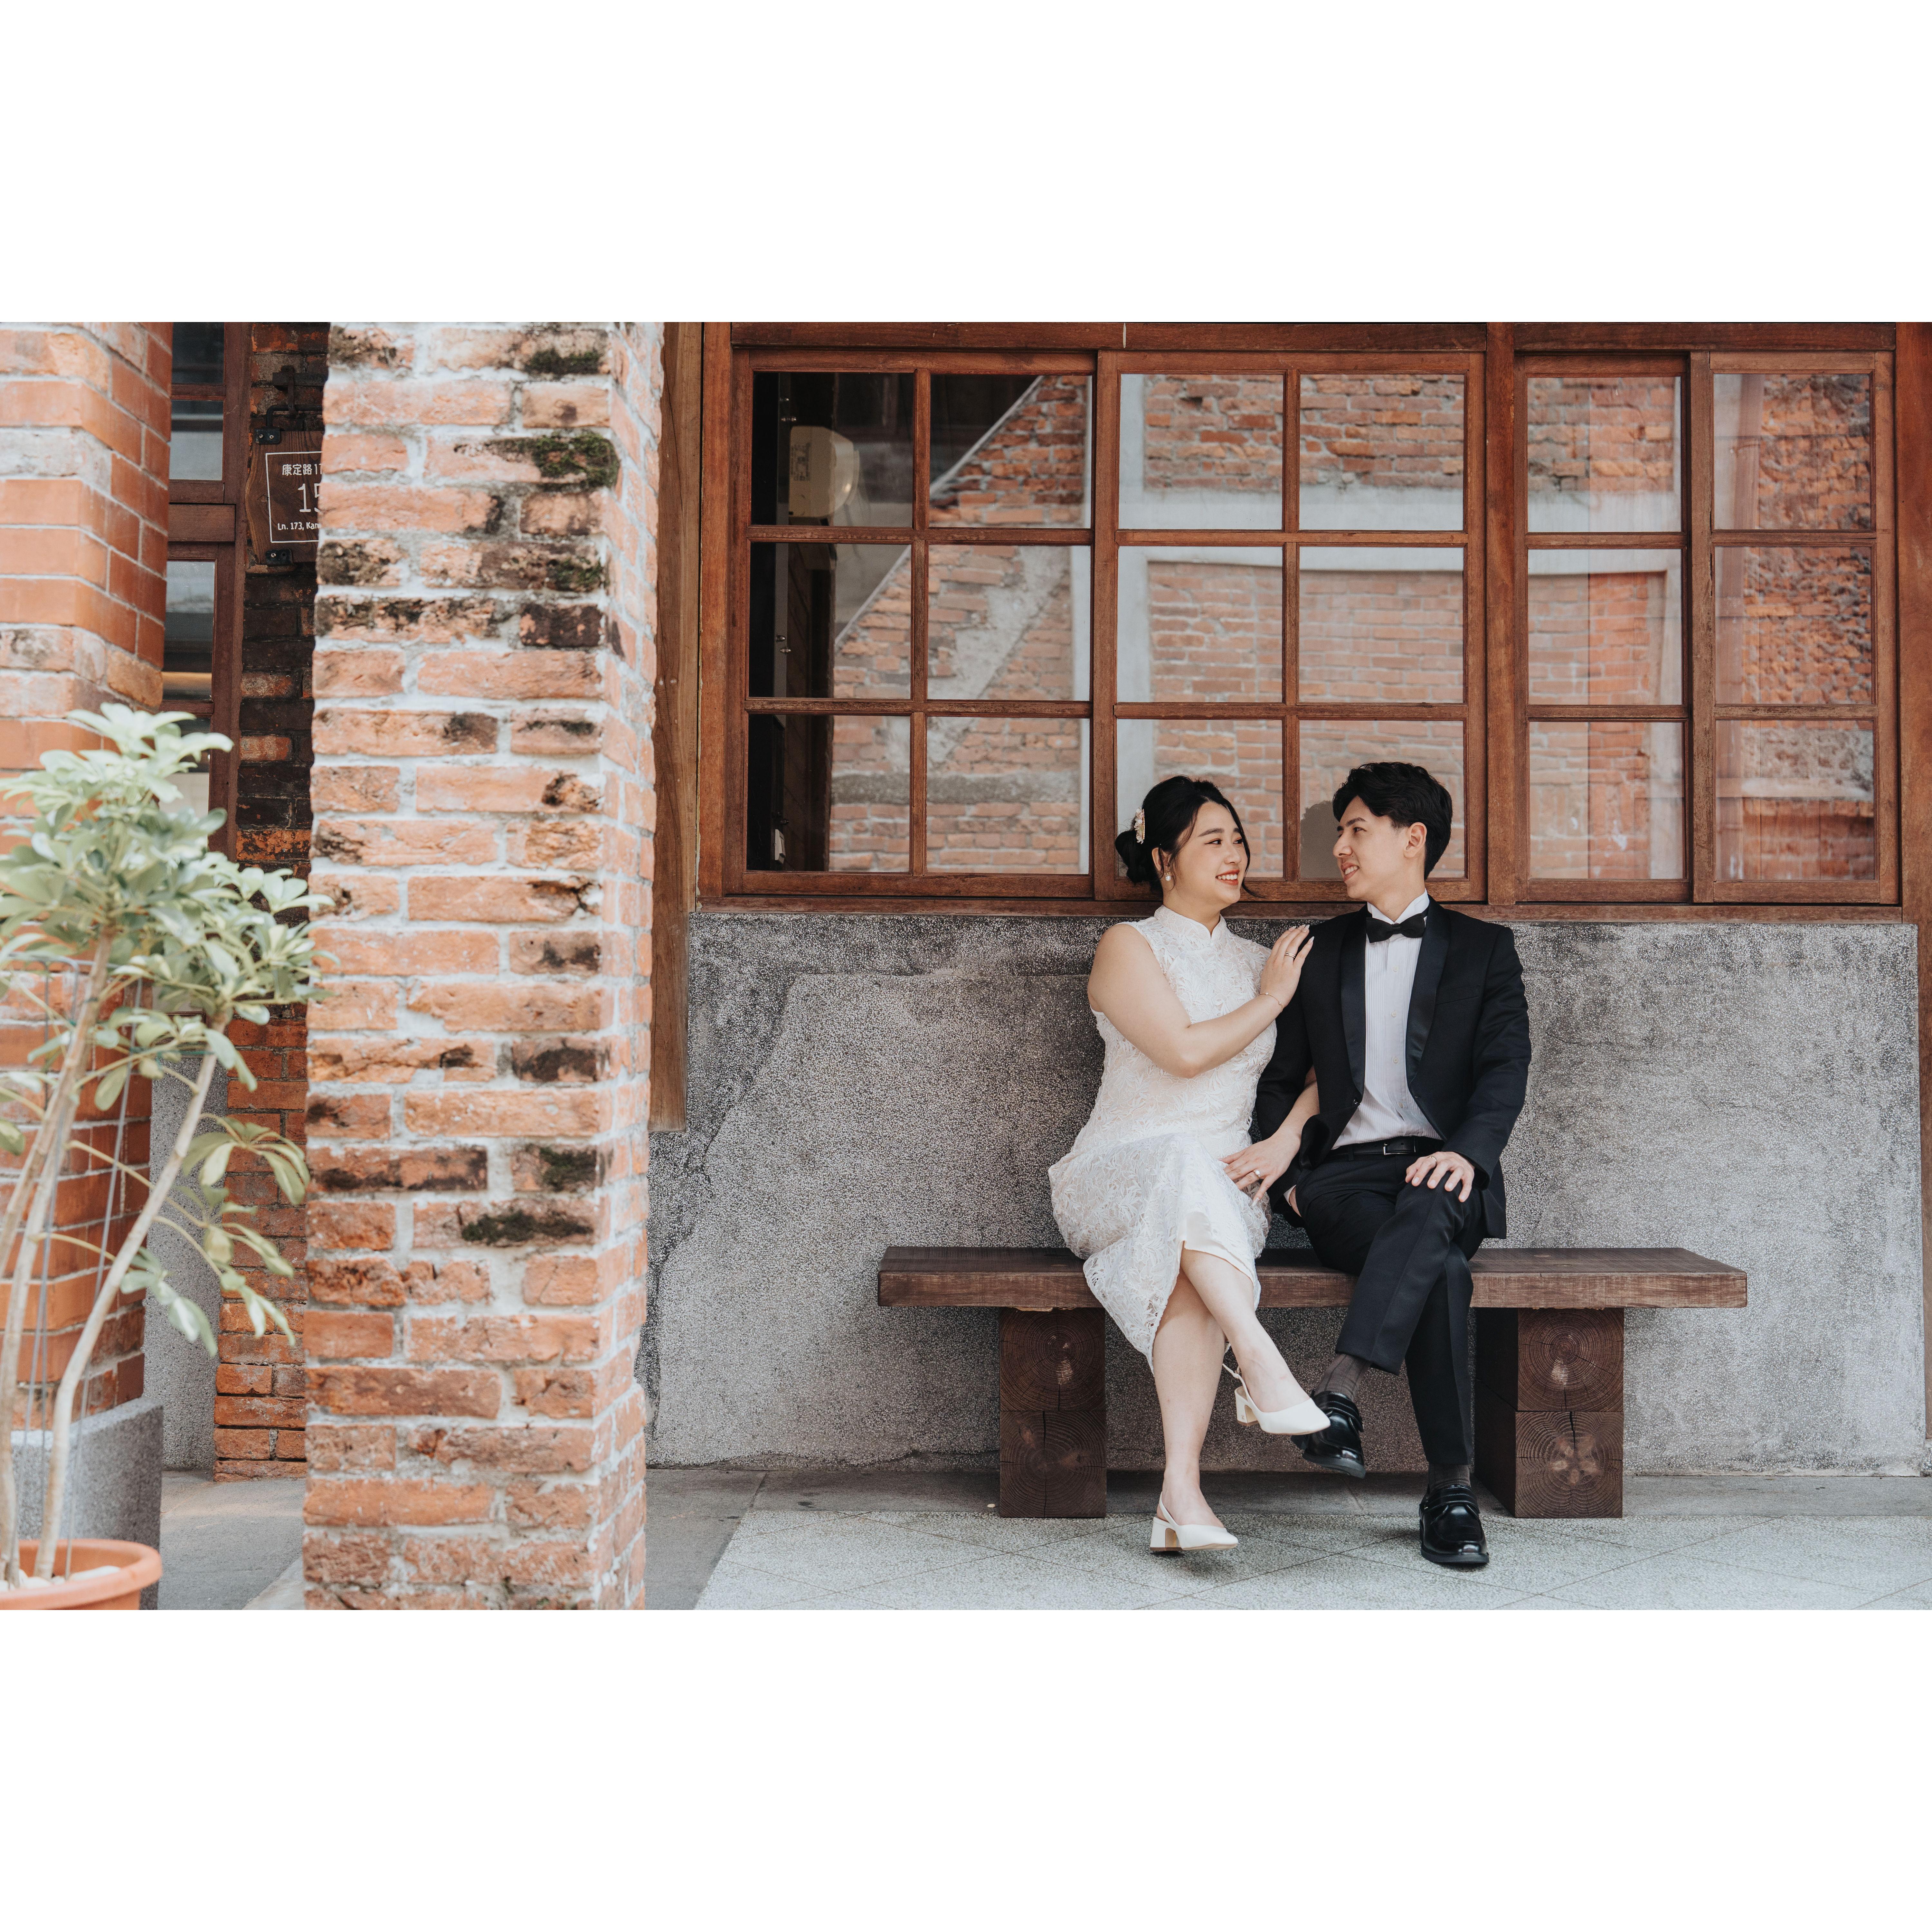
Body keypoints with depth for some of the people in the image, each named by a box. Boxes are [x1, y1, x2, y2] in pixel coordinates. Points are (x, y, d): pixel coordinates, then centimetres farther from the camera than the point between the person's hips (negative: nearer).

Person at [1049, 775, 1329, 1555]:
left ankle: (1180, 1488, -45)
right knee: (1186, 1169, -40)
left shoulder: (1261, 962, 19)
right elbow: (1184, 1051, -11)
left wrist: (1284, 1142, -5)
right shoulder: (1129, 945, 4)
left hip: (1220, 1183, 3)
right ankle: (1263, 1367, -48)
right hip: (1119, 1172, -2)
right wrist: (1271, 1000, 1)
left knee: (1188, 1257, -35)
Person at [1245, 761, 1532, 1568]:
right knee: (1438, 1263, -33)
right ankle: (1451, 1487, -34)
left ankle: (1341, 1384, -49)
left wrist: (1467, 1151, -21)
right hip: (1345, 1175, 1)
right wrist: (1288, 1176, 1)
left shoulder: (1484, 948, 15)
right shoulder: (1318, 951, 21)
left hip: (1440, 1172, -1)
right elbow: (1278, 1078, 20)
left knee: (1429, 1209, -40)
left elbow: (1506, 1068, 1)